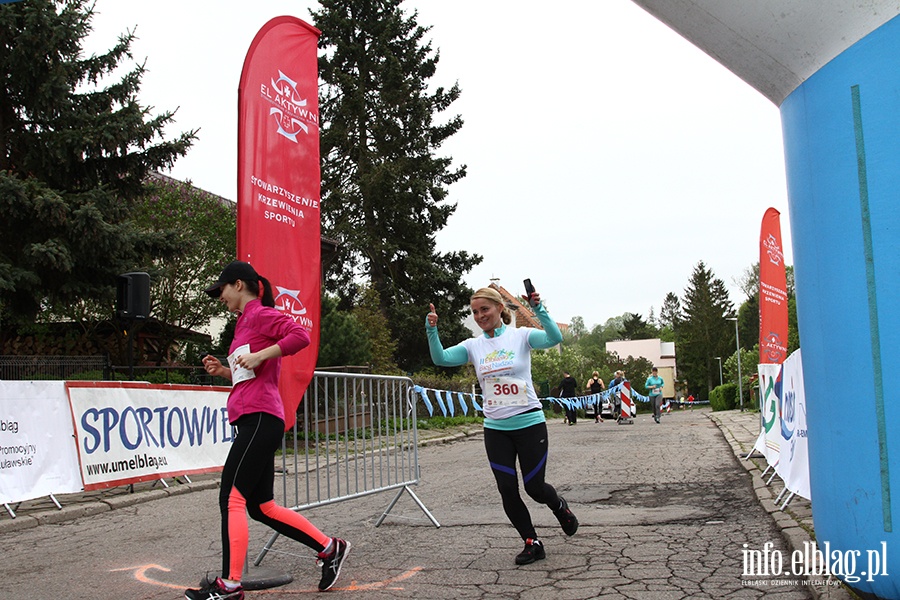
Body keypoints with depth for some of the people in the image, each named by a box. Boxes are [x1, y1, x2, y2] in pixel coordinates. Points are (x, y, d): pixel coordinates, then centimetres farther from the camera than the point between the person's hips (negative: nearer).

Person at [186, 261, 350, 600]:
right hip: (253, 422, 10)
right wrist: (223, 372, 15)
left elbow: (300, 335, -20)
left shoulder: (260, 314, -4)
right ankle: (330, 548, 16)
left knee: (231, 499, -8)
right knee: (262, 507, 10)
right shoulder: (245, 322, 24)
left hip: (260, 419, -10)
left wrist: (259, 356, -21)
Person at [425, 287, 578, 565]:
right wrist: (432, 331, -25)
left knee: (534, 486, 4)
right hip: (495, 428, 4)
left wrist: (538, 309, -34)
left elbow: (555, 338, -22)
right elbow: (441, 359, -10)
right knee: (507, 490, 3)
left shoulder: (520, 336, -5)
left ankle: (559, 505, 39)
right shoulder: (473, 346, 4)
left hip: (529, 423, -3)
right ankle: (532, 543, 20)